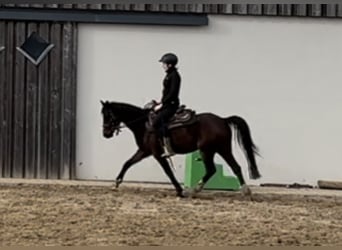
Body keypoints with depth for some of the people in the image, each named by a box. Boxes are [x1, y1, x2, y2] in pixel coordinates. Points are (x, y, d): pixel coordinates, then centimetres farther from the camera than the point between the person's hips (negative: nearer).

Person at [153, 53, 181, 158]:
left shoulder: (174, 75, -13)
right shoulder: (169, 75, 16)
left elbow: (172, 93, -20)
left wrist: (162, 104, -18)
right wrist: (161, 102, 15)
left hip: (171, 104, -11)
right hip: (167, 104, 11)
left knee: (158, 121, -26)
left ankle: (168, 149, -28)